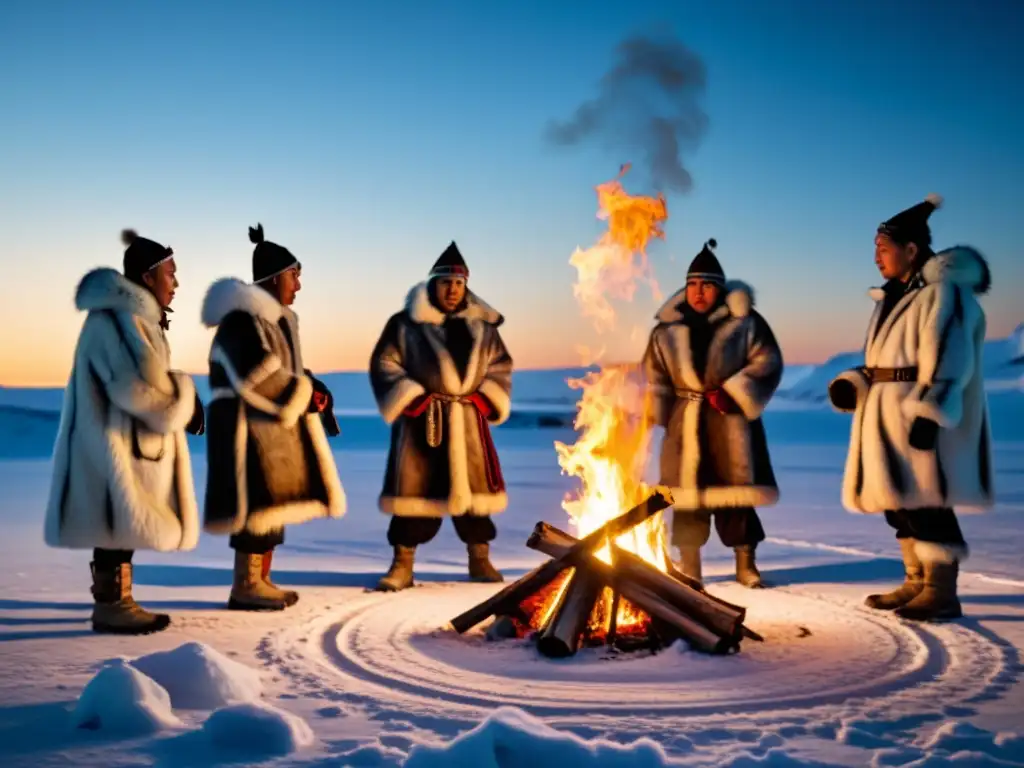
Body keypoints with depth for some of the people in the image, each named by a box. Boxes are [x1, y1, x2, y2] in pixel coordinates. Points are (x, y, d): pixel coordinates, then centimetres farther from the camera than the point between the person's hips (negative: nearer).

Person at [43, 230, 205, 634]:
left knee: (121, 524, 12)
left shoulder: (130, 316, 17)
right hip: (115, 440, -10)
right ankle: (110, 606, 2)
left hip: (128, 439, 10)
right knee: (119, 522, -5)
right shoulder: (116, 318, -17)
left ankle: (116, 602, 19)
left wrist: (183, 399, 3)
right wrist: (184, 401, -10)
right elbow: (139, 385, -24)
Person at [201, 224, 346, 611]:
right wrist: (304, 395, -18)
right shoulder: (242, 318, -15)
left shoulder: (277, 317, 17)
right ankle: (244, 586, -4)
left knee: (274, 499, 12)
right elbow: (256, 376, -25)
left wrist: (313, 390, 1)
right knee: (260, 501, -10)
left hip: (274, 422, 11)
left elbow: (286, 368, 20)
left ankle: (260, 580, 20)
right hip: (250, 424, -10)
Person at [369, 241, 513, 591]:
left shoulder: (481, 325, 8)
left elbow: (500, 365, 14)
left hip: (468, 421, 3)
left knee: (472, 486, 10)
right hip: (421, 422, -3)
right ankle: (402, 564, 6)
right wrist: (411, 398, -13)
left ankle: (479, 559, 23)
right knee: (413, 487, -2)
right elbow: (384, 364, -4)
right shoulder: (405, 323, -4)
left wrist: (486, 398, 0)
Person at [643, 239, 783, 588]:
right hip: (686, 422, 2)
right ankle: (689, 565, 13)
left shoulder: (746, 322, 0)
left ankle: (746, 562, 16)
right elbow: (653, 376, 10)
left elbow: (767, 362, -5)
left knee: (735, 490, 1)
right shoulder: (668, 329, 6)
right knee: (688, 492, 2)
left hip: (732, 420, -1)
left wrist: (733, 393, -15)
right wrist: (654, 415, 1)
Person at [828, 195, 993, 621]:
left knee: (923, 499, -10)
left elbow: (947, 359, -19)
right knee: (898, 499, 14)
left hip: (922, 417, -10)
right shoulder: (893, 297, 19)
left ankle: (942, 593, -4)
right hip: (890, 416, 10)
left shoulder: (942, 291, -11)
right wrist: (852, 384, 4)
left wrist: (929, 412, -26)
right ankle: (917, 583, 25)